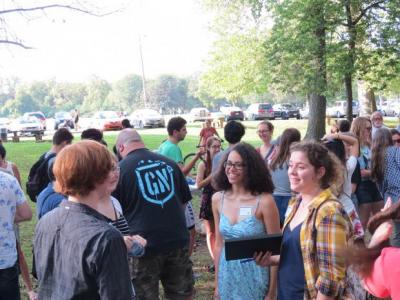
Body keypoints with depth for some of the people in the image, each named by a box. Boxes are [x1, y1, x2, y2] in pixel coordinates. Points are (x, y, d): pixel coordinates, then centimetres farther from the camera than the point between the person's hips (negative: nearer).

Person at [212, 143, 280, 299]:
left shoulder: (264, 201, -16)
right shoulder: (217, 199, -2)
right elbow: (219, 244, 6)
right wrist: (217, 283, 9)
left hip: (255, 277, -4)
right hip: (228, 275, 4)